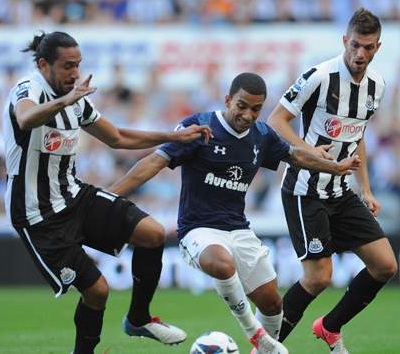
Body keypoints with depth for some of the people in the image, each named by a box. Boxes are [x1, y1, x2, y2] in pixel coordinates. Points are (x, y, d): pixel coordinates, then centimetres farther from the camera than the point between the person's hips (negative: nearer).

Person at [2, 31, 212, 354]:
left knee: (154, 234, -5)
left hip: (74, 196, 8)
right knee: (96, 289, -11)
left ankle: (139, 320, 13)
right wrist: (63, 101, -65)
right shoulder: (29, 90, -18)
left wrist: (176, 136, 16)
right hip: (41, 217, -8)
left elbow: (117, 138, 20)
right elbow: (26, 120, -45)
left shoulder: (75, 100, 7)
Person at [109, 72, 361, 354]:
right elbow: (156, 162, -17)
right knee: (223, 265, -38)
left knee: (271, 302, 4)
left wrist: (336, 167, 33)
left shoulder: (262, 135, 5)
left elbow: (294, 155, 24)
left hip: (239, 229, 6)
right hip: (199, 230, -6)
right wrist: (109, 196, -25)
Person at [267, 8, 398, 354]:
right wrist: (308, 150, -29)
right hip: (306, 191, -7)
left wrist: (366, 190, 15)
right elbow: (275, 120, -13)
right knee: (319, 277, -12)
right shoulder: (320, 76, -17)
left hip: (342, 192, 7)